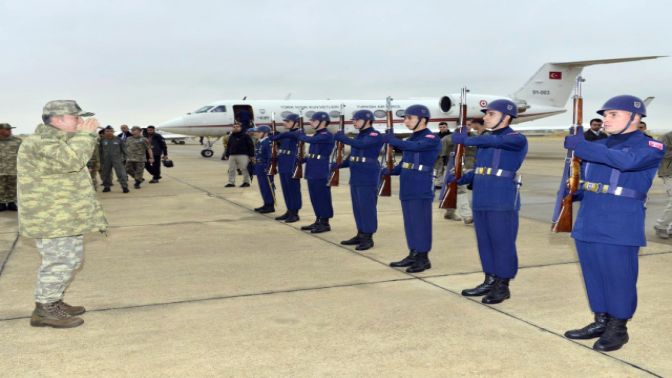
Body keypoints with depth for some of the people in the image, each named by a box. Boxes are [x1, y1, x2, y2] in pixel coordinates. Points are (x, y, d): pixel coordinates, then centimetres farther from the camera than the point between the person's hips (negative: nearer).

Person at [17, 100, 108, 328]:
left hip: (66, 217, 11)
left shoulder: (58, 142, 17)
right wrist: (85, 134, -22)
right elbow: (71, 160, -32)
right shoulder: (38, 143, -18)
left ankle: (54, 303, 28)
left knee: (71, 259, 16)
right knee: (60, 261, -8)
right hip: (51, 220, -11)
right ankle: (45, 311, 3)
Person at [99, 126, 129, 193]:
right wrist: (101, 160, 8)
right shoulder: (103, 140, 4)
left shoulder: (118, 139, 0)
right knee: (106, 173, 11)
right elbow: (100, 151, 9)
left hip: (117, 159, -3)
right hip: (106, 160, 3)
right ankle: (106, 186, 25)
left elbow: (123, 149, 4)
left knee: (121, 173, -9)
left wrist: (125, 157, -1)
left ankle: (124, 186, -8)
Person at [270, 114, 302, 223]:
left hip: (292, 165, -9)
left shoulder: (298, 133, -10)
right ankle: (289, 211, 21)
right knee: (286, 189, 12)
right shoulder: (286, 135, 16)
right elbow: (279, 146, 23)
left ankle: (295, 213, 2)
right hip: (283, 165, 9)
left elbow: (285, 135, -27)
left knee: (294, 189, -3)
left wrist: (273, 137, -15)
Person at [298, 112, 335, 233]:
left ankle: (325, 223, 2)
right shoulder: (317, 135, 15)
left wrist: (300, 134, -6)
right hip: (313, 170, 9)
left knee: (322, 196, -4)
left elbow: (309, 140, -24)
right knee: (315, 197, 13)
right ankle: (318, 221, 21)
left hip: (321, 171, -9)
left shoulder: (327, 135, -13)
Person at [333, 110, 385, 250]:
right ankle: (360, 234, 22)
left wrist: (342, 137, -23)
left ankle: (368, 238, 1)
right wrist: (340, 164, 9)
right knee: (358, 207, 13)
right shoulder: (359, 135, 17)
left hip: (368, 178, -9)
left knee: (367, 207, -5)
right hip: (355, 177, 9)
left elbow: (360, 145, -28)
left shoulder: (375, 136, -12)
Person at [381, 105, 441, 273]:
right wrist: (392, 171, 1)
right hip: (407, 187, 8)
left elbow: (414, 147, -29)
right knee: (410, 222, 12)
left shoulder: (432, 139, -10)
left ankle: (423, 258, 4)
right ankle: (413, 255, 22)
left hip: (421, 188, -8)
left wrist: (392, 140, -34)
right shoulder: (412, 139, 16)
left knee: (421, 222, -4)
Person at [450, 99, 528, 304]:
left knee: (502, 243, -1)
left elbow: (496, 141, -27)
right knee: (484, 242, 12)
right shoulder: (485, 140, 17)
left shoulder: (517, 139, -6)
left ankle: (502, 286, 9)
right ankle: (489, 281, 23)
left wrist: (467, 140, -33)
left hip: (503, 202, -7)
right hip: (481, 200, 8)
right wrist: (459, 179, 4)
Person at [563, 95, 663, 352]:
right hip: (588, 223, 7)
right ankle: (600, 322, 26)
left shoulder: (650, 147, -6)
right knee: (594, 276, 12)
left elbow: (626, 160, -27)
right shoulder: (597, 146, 14)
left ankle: (618, 329, 15)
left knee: (619, 277, 1)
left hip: (620, 227, -7)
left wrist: (581, 146, -25)